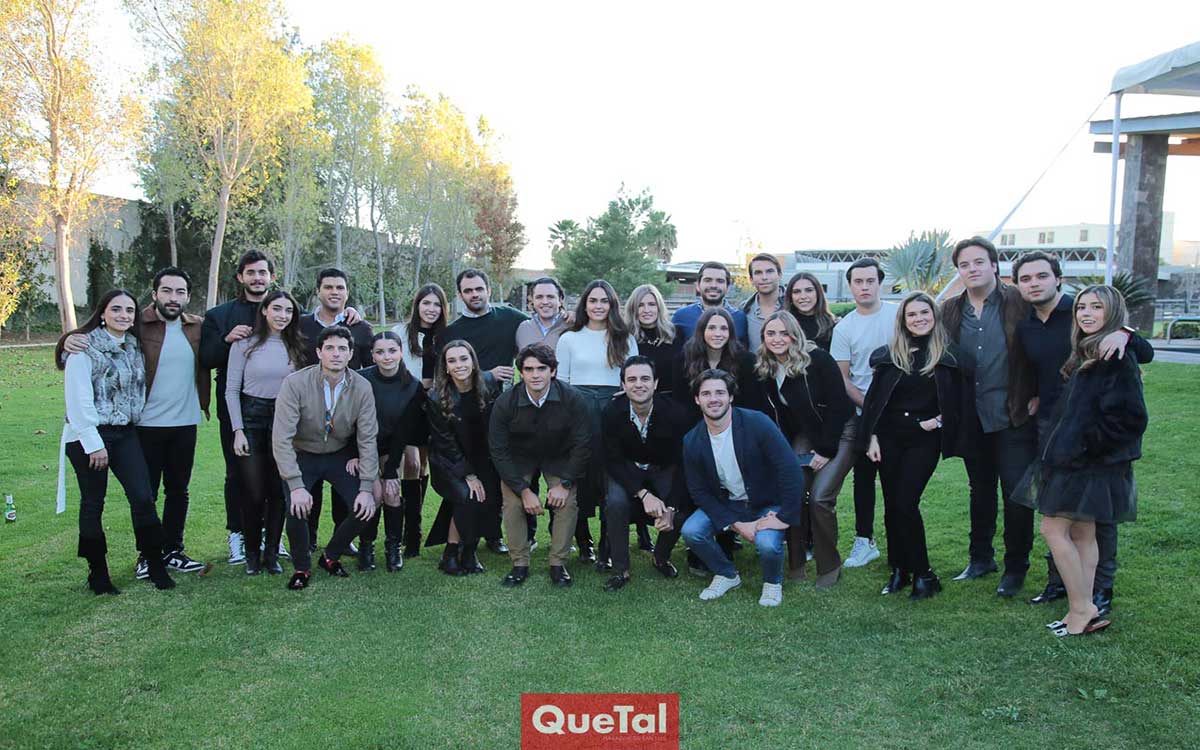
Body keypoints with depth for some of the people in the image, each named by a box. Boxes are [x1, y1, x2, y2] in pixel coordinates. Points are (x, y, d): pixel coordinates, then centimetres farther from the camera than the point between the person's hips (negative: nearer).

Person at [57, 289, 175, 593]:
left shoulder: (133, 347, 9)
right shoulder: (84, 348, -10)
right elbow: (78, 399, -14)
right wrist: (94, 443, -15)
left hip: (125, 433, 5)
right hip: (89, 436, -5)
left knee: (143, 497, -2)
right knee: (93, 504, 5)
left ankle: (155, 565, 8)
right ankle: (98, 573, 17)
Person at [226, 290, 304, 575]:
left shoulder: (295, 347, 6)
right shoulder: (245, 344, -3)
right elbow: (231, 390, -2)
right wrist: (238, 430, -8)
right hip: (252, 417, -2)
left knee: (279, 491, 4)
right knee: (253, 492, -1)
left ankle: (272, 553, 15)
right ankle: (252, 554, 15)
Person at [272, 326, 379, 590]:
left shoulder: (361, 387, -15)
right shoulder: (295, 383, -22)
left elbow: (367, 439, -10)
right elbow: (282, 438, -24)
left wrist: (367, 487, -17)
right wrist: (296, 486, -30)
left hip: (340, 456, 2)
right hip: (302, 456, -2)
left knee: (366, 506, -14)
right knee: (297, 509, -24)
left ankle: (330, 556, 15)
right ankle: (301, 567, 6)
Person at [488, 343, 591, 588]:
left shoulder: (572, 400, -23)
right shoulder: (505, 403, -22)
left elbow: (582, 446, -15)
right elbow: (499, 451, -17)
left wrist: (565, 483, -21)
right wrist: (524, 490, -22)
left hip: (559, 458, 0)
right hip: (518, 459, 0)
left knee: (567, 503, -19)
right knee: (512, 504, -19)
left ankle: (558, 563, -4)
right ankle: (520, 564, -3)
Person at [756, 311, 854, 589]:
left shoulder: (817, 360, -18)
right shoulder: (764, 370, -2)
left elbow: (838, 406, -16)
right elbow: (774, 418, 6)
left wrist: (826, 451, -15)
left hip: (839, 434, -5)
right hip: (804, 438, 5)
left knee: (820, 496, -17)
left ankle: (829, 567, 1)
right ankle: (796, 564, 5)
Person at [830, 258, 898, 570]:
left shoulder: (899, 315, 0)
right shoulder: (844, 328, 1)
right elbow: (841, 378, 0)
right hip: (864, 413, 1)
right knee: (863, 476, 7)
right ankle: (864, 540, 17)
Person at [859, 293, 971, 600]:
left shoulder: (947, 355, 0)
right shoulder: (890, 354, 3)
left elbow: (957, 400, 6)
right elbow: (873, 398, 4)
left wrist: (940, 420, -8)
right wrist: (871, 438, -1)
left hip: (924, 439, -2)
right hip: (889, 437, 3)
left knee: (906, 504, -10)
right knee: (892, 505, 5)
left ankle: (923, 574, 5)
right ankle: (899, 570, 19)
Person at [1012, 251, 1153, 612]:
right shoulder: (1024, 328, 7)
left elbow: (1146, 354, -10)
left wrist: (1123, 334, -29)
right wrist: (1037, 399, 8)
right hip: (1050, 426, 5)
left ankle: (1101, 587, 16)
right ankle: (1058, 579, 23)